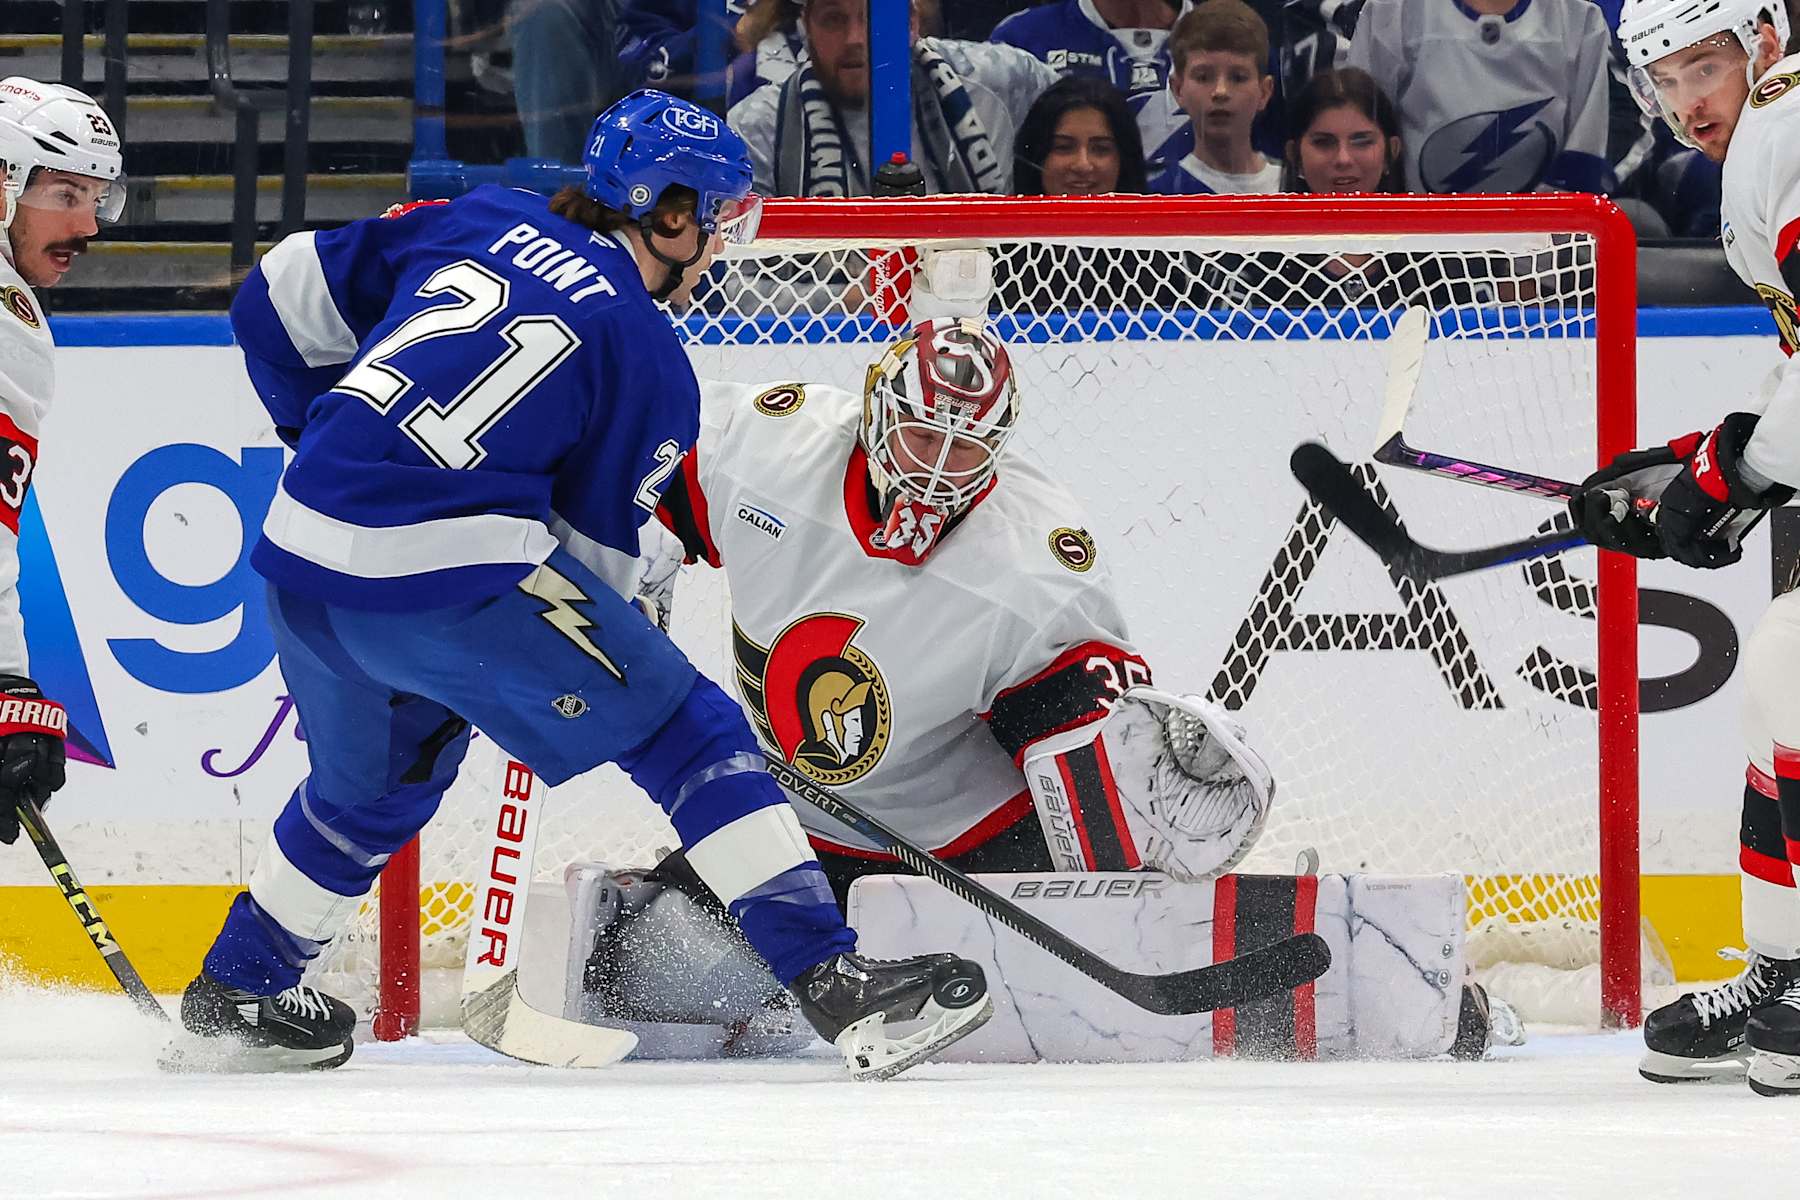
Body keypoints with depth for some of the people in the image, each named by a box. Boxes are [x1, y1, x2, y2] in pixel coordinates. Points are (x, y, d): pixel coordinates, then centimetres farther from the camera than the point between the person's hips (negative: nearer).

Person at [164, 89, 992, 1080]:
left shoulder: (479, 222, 18)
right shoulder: (650, 363, 4)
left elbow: (281, 300, 20)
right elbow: (593, 539, 7)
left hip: (298, 558, 7)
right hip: (451, 568, -7)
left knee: (373, 779, 32)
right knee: (683, 728, 3)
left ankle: (232, 999, 43)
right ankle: (834, 982, -4)